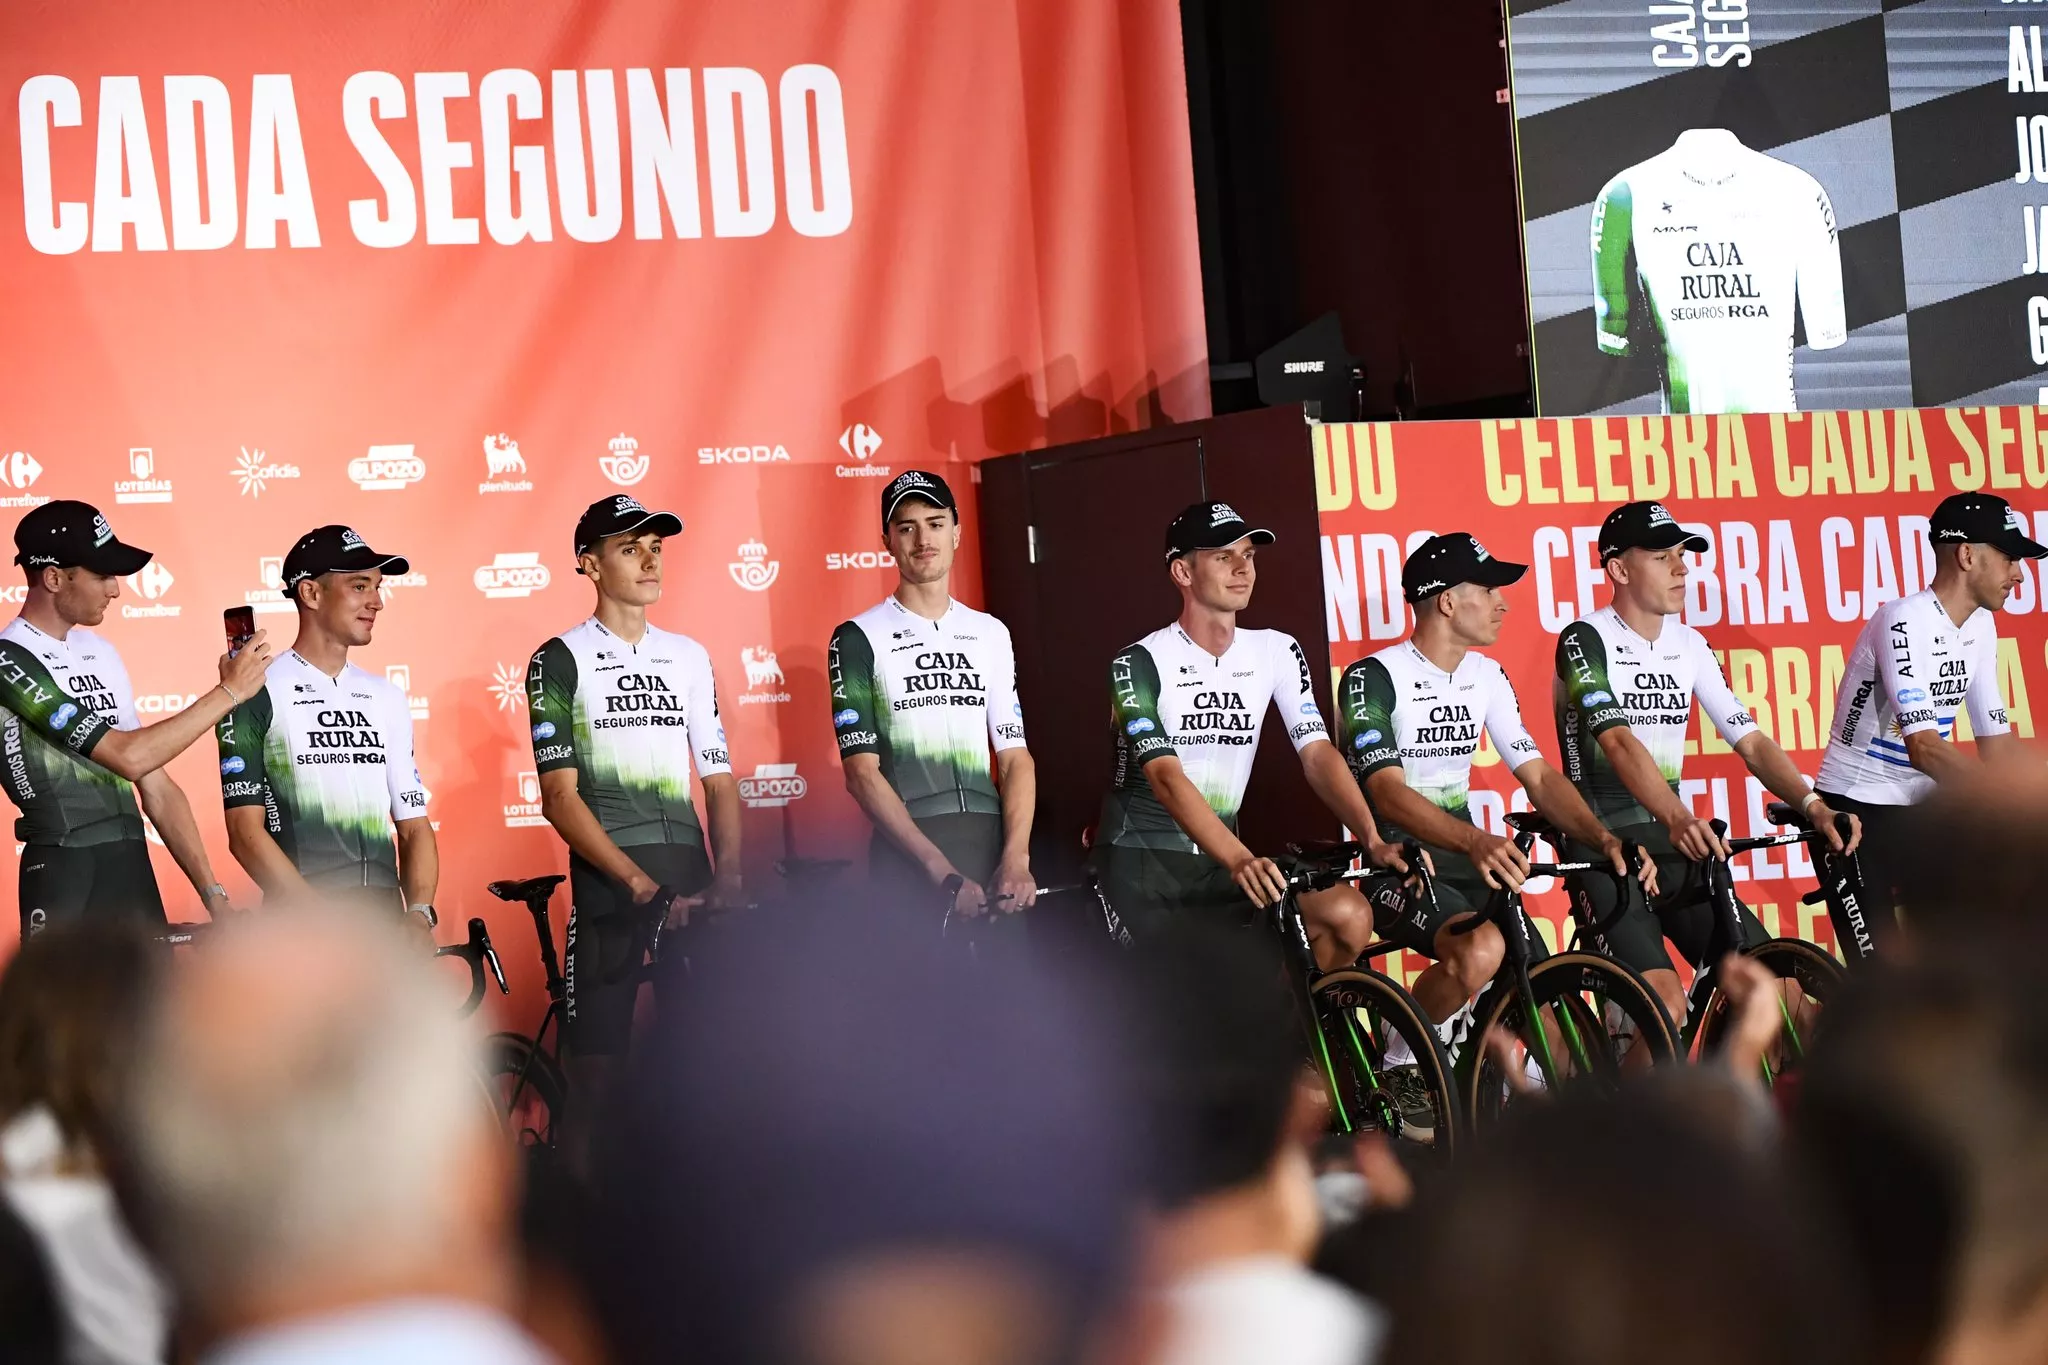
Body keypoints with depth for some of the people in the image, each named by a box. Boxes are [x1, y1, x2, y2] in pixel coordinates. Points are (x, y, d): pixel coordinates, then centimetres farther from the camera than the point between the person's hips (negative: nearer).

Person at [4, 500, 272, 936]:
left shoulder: (99, 652, 13)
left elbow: (157, 789, 16)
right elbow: (128, 757, -18)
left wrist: (213, 892, 11)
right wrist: (229, 692, -11)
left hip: (135, 867, 7)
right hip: (63, 871, -7)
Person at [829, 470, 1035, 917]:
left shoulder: (990, 634, 13)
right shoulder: (859, 639, 1)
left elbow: (1015, 758, 8)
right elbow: (862, 773, -6)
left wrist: (1016, 856, -9)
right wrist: (938, 866, -16)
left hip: (992, 848, 3)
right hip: (908, 859, -3)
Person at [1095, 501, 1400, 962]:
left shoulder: (1276, 652, 3)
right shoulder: (1141, 663, -12)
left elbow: (1318, 754, -5)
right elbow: (1166, 778, -24)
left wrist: (1373, 839, -24)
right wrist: (1241, 861, -39)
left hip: (1217, 859, 4)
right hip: (1141, 861, -4)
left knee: (1349, 917, -15)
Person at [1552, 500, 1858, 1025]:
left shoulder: (1689, 646, 11)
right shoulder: (1587, 641, -9)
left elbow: (1750, 741, 6)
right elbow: (1620, 743, -24)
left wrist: (1812, 805, -12)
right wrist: (1679, 819, -40)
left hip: (1673, 847, 6)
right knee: (1666, 1004, -25)